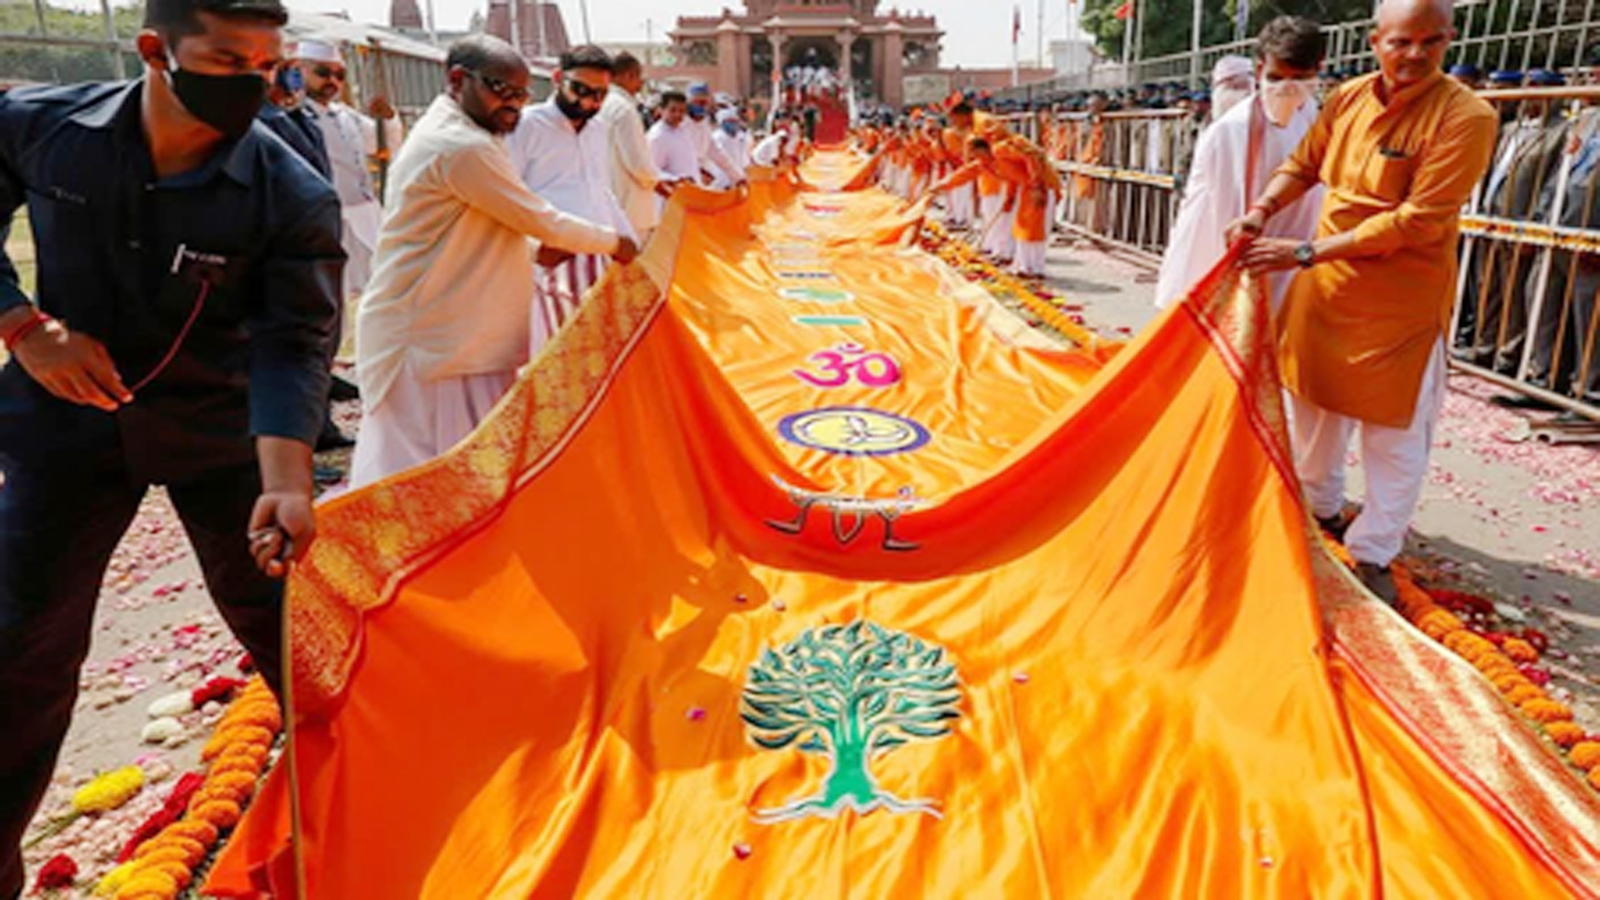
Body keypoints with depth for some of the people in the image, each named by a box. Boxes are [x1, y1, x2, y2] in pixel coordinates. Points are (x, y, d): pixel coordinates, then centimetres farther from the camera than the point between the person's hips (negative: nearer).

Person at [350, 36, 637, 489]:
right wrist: (613, 241, 0)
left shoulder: (448, 134, 15)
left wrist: (532, 248, 10)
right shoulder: (462, 147, -18)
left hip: (458, 336, 10)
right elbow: (541, 220, -14)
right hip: (427, 343, -10)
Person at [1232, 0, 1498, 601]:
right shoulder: (1348, 99, -2)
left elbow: (1417, 221, -24)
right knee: (1315, 403, 18)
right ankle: (1321, 511, 39)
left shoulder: (1464, 117, -18)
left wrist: (1307, 252, -25)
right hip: (1327, 287, 6)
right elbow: (1302, 166, 12)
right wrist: (1262, 212, -7)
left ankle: (1373, 553, 19)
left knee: (1394, 433, 3)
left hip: (1402, 302, -5)